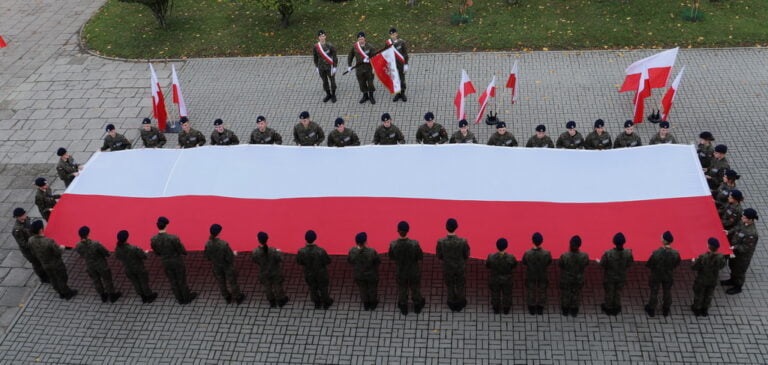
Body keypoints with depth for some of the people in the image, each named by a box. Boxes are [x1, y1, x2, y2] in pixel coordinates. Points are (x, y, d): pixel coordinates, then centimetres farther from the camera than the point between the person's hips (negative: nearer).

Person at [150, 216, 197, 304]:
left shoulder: (153, 240, -20)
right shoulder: (173, 238, -33)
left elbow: (157, 253, -2)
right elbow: (182, 251, -20)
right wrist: (185, 252, 5)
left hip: (166, 263, 3)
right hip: (177, 262, -3)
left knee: (173, 281, 23)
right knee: (182, 280, 19)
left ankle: (180, 299, 41)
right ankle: (187, 298, 39)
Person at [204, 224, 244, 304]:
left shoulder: (208, 244, -26)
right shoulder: (224, 244, -38)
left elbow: (207, 256, -10)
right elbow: (230, 258, -27)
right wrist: (234, 254, -5)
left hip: (216, 266, 4)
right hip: (227, 265, -3)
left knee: (221, 282, 28)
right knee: (232, 281, 22)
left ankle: (227, 297, 51)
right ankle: (238, 298, 44)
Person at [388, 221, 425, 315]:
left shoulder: (393, 244, -30)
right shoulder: (414, 244, -33)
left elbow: (391, 257, -10)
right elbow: (420, 256, -15)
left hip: (400, 271, 1)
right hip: (414, 271, -1)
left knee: (402, 289, 28)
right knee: (415, 288, 28)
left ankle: (403, 308, 51)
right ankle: (417, 306, 52)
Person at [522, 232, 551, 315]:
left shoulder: (527, 254, -32)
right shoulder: (546, 253, -31)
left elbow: (524, 263, -11)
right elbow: (549, 262, -10)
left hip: (530, 276, 0)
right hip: (543, 276, 0)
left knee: (531, 291, 25)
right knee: (542, 291, 26)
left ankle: (532, 308, 45)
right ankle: (540, 309, 45)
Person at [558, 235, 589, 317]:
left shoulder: (564, 256, -32)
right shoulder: (584, 256, -28)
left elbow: (559, 264, -13)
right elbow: (586, 264, -7)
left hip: (566, 279, -1)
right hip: (578, 280, 1)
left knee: (565, 294, 25)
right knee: (576, 294, 26)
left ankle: (565, 310, 46)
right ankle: (574, 310, 46)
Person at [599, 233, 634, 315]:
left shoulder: (608, 254, -35)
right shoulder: (628, 253, -27)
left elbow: (602, 265, -21)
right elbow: (629, 264, -10)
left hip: (609, 278, -2)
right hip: (621, 277, 2)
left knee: (609, 293, 24)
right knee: (618, 292, 28)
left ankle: (608, 308, 47)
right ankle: (616, 309, 48)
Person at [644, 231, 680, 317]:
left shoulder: (656, 253, -35)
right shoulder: (675, 253, -27)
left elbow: (648, 265, -23)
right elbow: (676, 264, -8)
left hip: (656, 275, -2)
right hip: (669, 276, 2)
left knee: (654, 292, 21)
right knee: (667, 292, 27)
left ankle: (651, 309, 42)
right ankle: (666, 310, 47)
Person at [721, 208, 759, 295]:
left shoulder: (751, 233, -38)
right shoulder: (743, 223, -14)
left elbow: (746, 248, -30)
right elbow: (736, 229, 7)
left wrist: (735, 247, -33)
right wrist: (729, 232, -7)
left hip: (743, 255, -8)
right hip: (735, 251, 8)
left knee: (739, 271, 15)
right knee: (732, 266, 30)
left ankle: (737, 287, 39)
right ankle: (732, 280, 56)